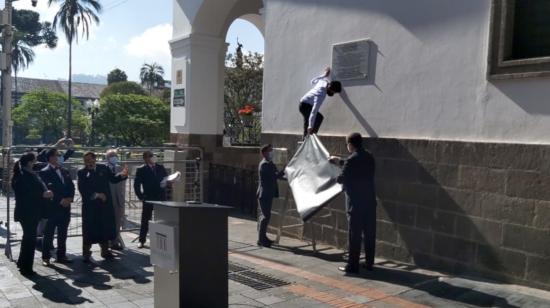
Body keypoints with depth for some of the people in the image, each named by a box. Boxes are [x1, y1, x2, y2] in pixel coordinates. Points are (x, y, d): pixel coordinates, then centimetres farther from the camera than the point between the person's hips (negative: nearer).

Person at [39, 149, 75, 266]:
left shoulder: (65, 171, 14)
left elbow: (71, 187, 12)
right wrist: (60, 201, -15)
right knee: (48, 234, 1)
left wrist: (70, 198, -5)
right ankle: (46, 257, 9)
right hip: (52, 207, -6)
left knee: (63, 234, 11)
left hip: (65, 208, 6)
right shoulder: (44, 172, -6)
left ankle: (61, 256, 20)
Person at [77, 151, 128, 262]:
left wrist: (122, 175, -16)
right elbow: (82, 189, -12)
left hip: (105, 203, 3)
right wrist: (96, 195, -19)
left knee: (105, 227, 11)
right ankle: (86, 254, 13)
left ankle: (105, 251, 27)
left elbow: (113, 178, 3)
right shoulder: (82, 172, -5)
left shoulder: (103, 168, 4)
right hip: (90, 205, -3)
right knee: (89, 229, 2)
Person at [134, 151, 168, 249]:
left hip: (161, 197, 3)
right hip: (148, 198, -3)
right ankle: (142, 241, 12)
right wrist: (140, 196, -7)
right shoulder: (141, 170, -1)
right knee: (145, 220, 3)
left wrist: (165, 184, -4)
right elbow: (136, 185, -2)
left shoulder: (160, 167, 10)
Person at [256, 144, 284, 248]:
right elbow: (276, 175, -23)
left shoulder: (270, 164, 16)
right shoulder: (264, 164, -16)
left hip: (268, 194, 10)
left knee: (265, 215, 15)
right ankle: (261, 240, -3)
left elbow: (276, 175, 15)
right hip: (264, 194, -10)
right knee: (266, 216, -8)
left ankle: (263, 237, 24)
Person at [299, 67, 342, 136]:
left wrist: (324, 75, 30)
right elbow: (314, 111, -36)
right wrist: (310, 126, -38)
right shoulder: (321, 95, -31)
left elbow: (313, 81, 17)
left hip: (304, 104, 10)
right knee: (318, 118, -19)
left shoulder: (323, 81, -7)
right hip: (305, 105, -10)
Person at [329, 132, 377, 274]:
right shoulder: (369, 157, 7)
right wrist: (340, 161, 30)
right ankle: (369, 263, 21)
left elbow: (342, 178, -11)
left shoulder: (352, 160, -16)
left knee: (354, 234, 0)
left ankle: (353, 265, 6)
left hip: (356, 201, -7)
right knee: (370, 233, 12)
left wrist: (335, 178, 11)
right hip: (370, 200, 7)